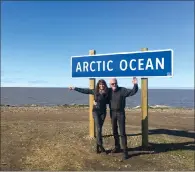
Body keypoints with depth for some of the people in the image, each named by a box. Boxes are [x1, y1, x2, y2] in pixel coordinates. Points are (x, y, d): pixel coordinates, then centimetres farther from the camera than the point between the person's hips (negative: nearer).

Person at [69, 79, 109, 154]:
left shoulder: (107, 92, -2)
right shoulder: (95, 91, -3)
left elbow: (108, 101, 6)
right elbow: (84, 91, 1)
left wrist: (98, 102, -8)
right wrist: (74, 88, 2)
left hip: (103, 112, 2)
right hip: (96, 111, -1)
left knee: (100, 128, 6)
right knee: (98, 128, -9)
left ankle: (98, 146, 15)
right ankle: (100, 145, 0)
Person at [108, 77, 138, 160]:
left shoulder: (122, 90, -11)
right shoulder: (109, 91, 0)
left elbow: (132, 92, -19)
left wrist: (135, 85, -34)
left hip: (120, 113, -4)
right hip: (112, 113, 4)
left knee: (122, 132, -6)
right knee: (114, 131, 15)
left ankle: (125, 150, 1)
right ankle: (117, 147, 32)